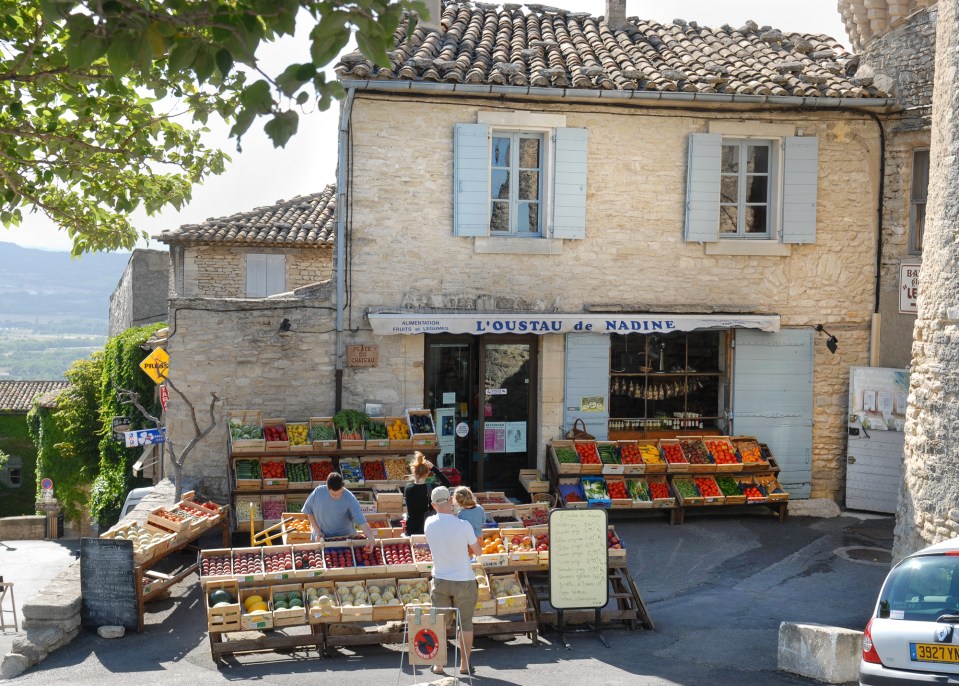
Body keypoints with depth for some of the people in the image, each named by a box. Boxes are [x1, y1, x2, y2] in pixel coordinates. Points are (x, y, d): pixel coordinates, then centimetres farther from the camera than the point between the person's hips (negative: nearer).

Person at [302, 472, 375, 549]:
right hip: (321, 537, 1)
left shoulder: (349, 498, -22)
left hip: (344, 538, -1)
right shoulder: (318, 492, -17)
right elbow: (308, 511, -2)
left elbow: (360, 519, -29)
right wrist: (317, 531, -6)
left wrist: (370, 536, -44)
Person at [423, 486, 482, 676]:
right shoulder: (463, 525, -18)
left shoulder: (429, 524, -7)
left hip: (439, 581, 3)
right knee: (465, 624, 10)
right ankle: (464, 665, 16)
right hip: (464, 582, -3)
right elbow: (478, 551, -5)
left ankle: (438, 665, 16)